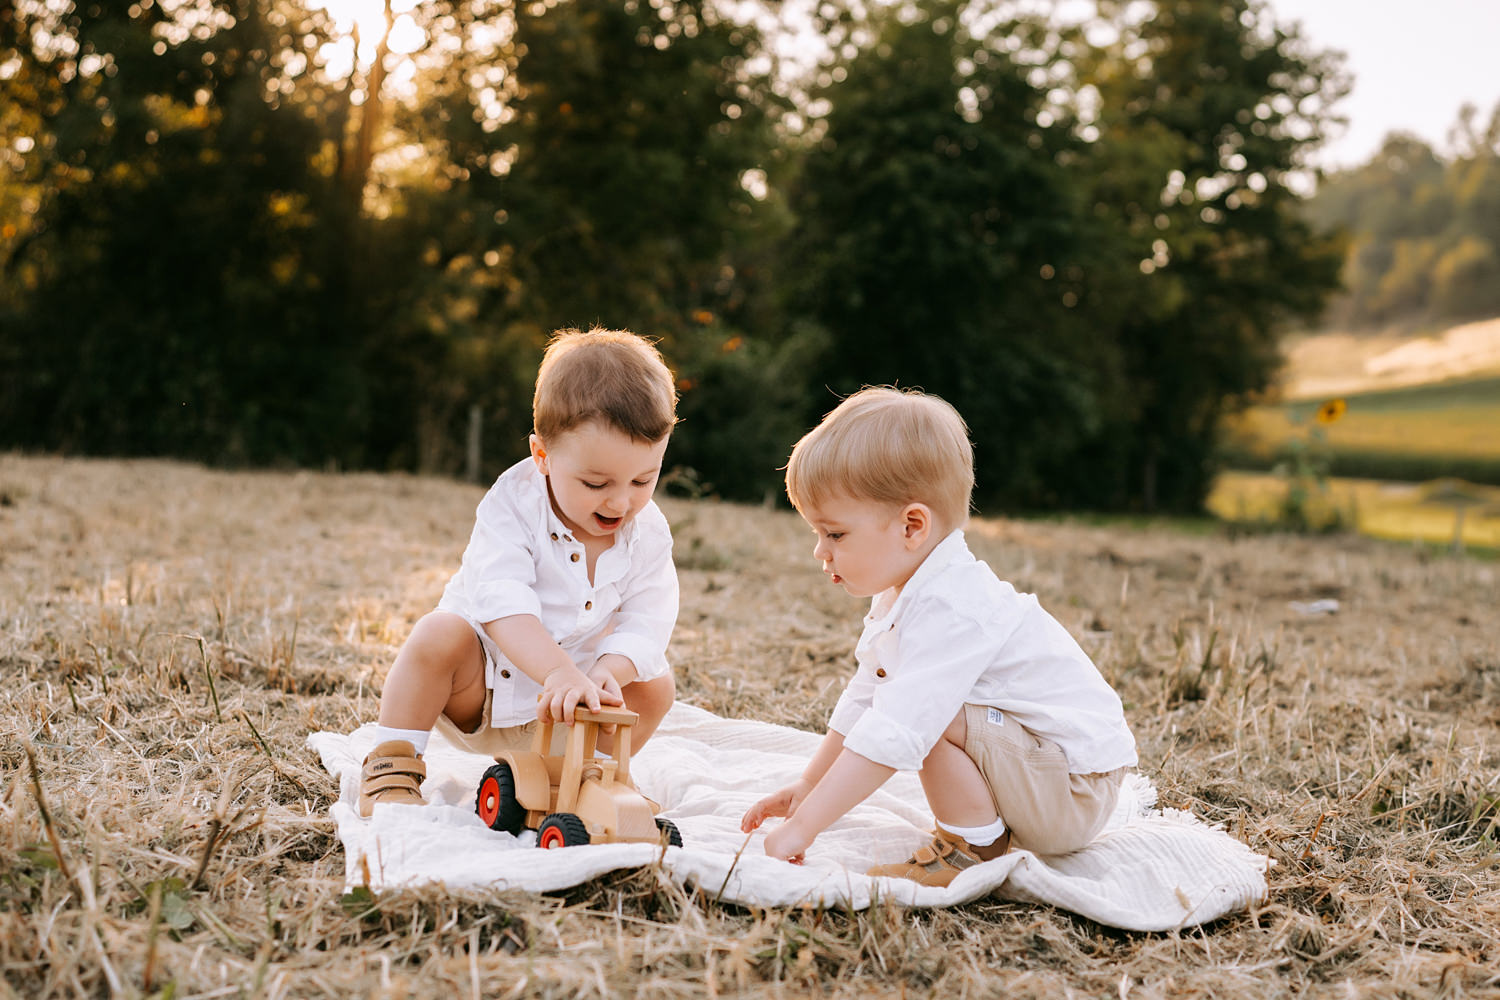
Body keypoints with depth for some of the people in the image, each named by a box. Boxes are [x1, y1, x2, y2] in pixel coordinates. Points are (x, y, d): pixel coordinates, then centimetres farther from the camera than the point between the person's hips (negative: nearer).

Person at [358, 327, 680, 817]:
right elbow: (502, 603, -37)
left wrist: (607, 671, -36)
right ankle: (392, 765, -14)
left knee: (655, 685, -13)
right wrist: (560, 672, -51)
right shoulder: (512, 505, -23)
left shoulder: (648, 534, -9)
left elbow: (645, 624, -13)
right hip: (480, 688, -4)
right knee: (440, 632, -31)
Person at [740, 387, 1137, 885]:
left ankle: (973, 850, -8)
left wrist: (802, 828, -32)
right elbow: (862, 702, 18)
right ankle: (989, 829, 14)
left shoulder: (949, 614, -28)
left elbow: (891, 736, -34)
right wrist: (807, 786, 19)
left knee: (927, 715, -25)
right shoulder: (902, 596, 6)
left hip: (1074, 796, -10)